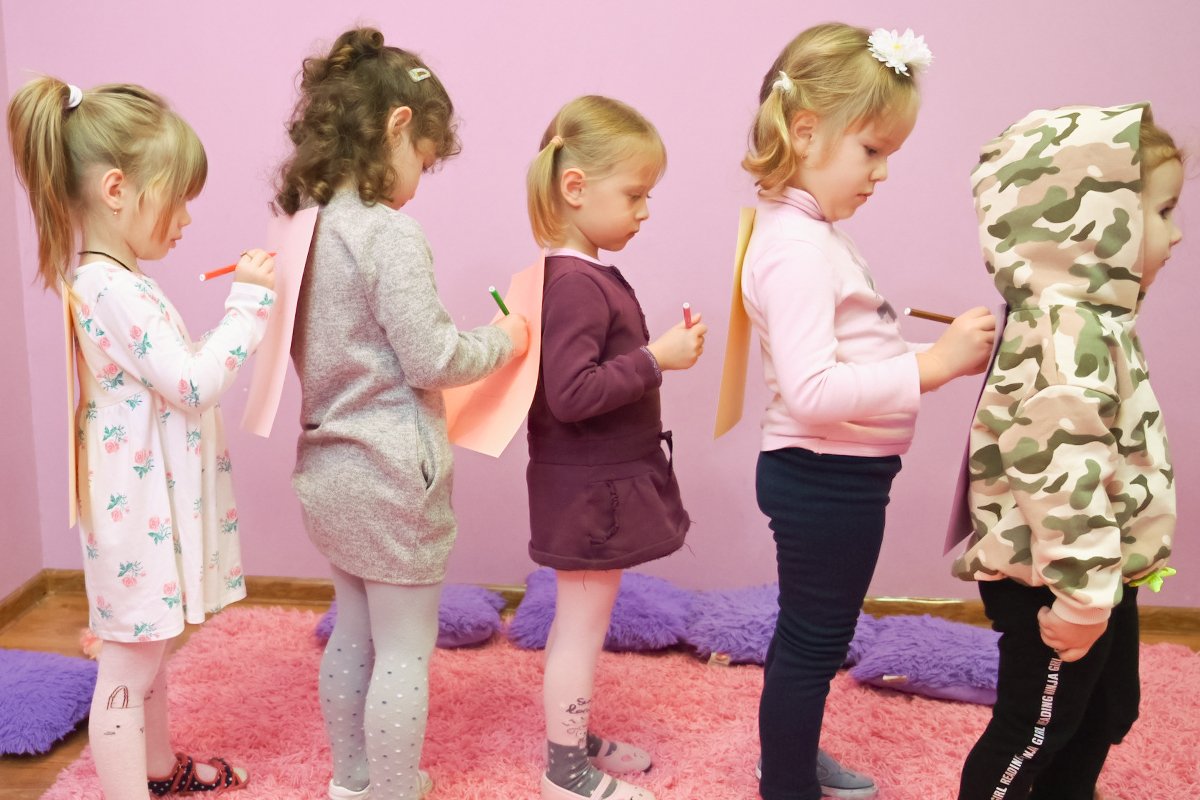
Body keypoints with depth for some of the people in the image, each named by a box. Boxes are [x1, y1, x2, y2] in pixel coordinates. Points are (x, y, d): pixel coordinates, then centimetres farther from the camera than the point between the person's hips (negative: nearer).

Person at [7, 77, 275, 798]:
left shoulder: (107, 280, 9)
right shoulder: (117, 290, -24)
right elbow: (194, 383, -25)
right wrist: (249, 300, -20)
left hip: (151, 502, 11)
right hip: (141, 510, -11)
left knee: (152, 647, 25)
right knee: (130, 668, 2)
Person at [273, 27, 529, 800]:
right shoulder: (391, 233, -20)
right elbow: (432, 359, -20)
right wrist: (504, 340, -3)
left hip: (329, 468, 9)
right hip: (392, 475, -9)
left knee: (353, 634, 22)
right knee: (405, 652, 6)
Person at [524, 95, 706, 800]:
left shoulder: (588, 275, 9)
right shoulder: (573, 285, -23)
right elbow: (569, 394, -29)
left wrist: (663, 349, 8)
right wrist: (655, 358, -26)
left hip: (604, 481, 10)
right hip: (588, 486, -10)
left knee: (586, 618, 20)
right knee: (584, 622, 3)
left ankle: (578, 737, 37)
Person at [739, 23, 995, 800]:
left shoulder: (812, 234, 11)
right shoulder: (798, 248, -22)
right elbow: (811, 390, -32)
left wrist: (945, 354, 5)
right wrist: (930, 364, -30)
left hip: (836, 477, 11)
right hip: (825, 479, -11)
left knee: (813, 636, 25)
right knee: (812, 643, 6)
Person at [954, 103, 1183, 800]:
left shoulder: (1089, 321, 9)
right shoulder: (1068, 333, -26)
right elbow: (1063, 472, -32)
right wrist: (1082, 592, -28)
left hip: (1102, 576, 11)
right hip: (1054, 582, -11)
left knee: (1109, 711, 25)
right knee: (1034, 730, 6)